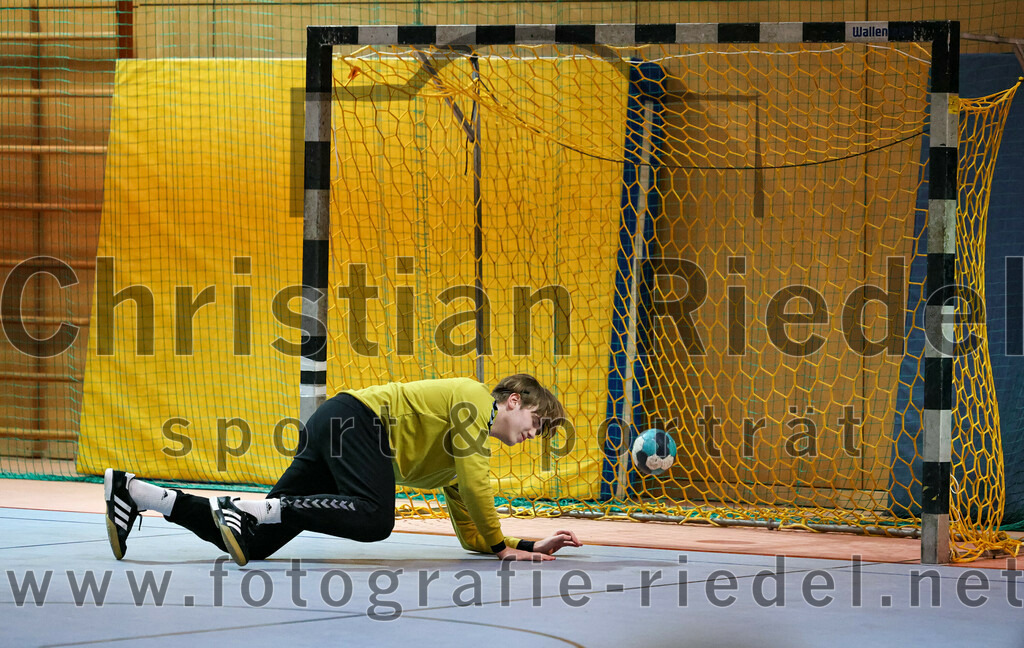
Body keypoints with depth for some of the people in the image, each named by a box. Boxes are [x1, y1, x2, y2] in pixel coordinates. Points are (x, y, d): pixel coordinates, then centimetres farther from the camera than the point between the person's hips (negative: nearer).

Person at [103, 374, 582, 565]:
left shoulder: (464, 459, 27)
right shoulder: (473, 399, 0)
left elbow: (470, 534, 27)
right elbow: (474, 483, -11)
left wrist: (528, 546, 19)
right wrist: (501, 546, -2)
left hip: (335, 437, 9)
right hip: (355, 419, -9)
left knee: (253, 542, -5)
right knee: (374, 518, -34)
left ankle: (132, 493, -6)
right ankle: (252, 508, -30)